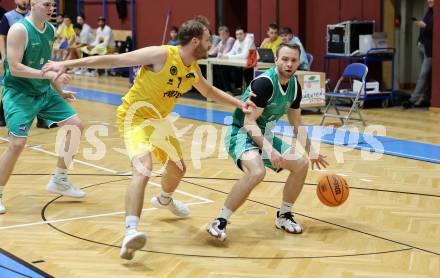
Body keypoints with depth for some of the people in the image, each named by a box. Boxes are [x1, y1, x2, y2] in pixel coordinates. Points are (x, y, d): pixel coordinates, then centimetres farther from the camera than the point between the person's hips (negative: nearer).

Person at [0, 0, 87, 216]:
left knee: (76, 125, 3)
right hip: (18, 93, -8)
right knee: (18, 143, -16)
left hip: (44, 92, 8)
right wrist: (48, 74, -28)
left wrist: (59, 91, 17)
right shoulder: (19, 30, -17)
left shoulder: (50, 30, 7)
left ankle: (59, 181, 17)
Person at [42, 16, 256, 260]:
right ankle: (130, 232, -41)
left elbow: (210, 91, 22)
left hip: (159, 120, 9)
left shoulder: (193, 69, -1)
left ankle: (164, 199, 57)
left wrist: (240, 104, 14)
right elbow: (114, 60, -26)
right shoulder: (161, 55, -25)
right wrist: (68, 64, -29)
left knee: (178, 168, 23)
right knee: (143, 168, -31)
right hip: (134, 117, -9)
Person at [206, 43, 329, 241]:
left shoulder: (294, 85, 2)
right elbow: (249, 122, -26)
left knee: (301, 163, -1)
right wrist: (268, 149, -35)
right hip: (241, 133, -8)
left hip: (264, 134, 8)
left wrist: (311, 152, 8)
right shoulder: (264, 83, -23)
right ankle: (220, 222, -24)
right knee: (257, 172, -34)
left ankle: (283, 216, 16)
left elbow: (297, 125, 14)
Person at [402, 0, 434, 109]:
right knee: (427, 75, 12)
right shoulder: (429, 11, 13)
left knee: (423, 74, -7)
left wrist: (425, 26, -27)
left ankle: (413, 100, -8)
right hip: (423, 46, 9)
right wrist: (420, 41, 13)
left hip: (430, 49, -9)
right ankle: (426, 100, 16)